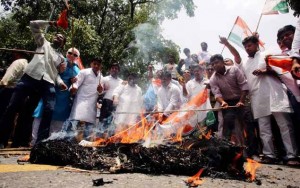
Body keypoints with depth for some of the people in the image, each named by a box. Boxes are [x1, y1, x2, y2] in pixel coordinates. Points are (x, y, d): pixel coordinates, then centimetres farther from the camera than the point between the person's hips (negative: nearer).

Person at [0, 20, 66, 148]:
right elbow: (33, 25, 22)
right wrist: (50, 23, 22)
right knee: (13, 106, -6)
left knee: (49, 110, -16)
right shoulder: (44, 43, 25)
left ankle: (40, 142, -12)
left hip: (47, 82, 2)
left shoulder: (61, 57, 29)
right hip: (30, 76, -1)